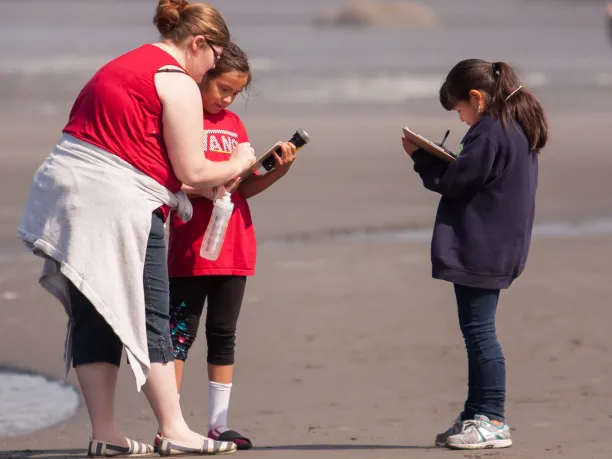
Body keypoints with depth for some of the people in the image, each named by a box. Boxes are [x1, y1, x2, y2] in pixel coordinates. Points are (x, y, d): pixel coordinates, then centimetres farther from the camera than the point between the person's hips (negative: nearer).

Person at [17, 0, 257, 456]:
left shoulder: (125, 65, 22)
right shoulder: (178, 84, -6)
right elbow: (191, 171, -8)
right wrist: (237, 164, 12)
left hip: (65, 192, 9)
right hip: (114, 207, -9)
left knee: (93, 318, 7)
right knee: (150, 316, -2)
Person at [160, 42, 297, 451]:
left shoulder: (234, 124, 14)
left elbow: (246, 188, 15)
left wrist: (277, 169, -2)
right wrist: (202, 188, -24)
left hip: (235, 248, 6)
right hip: (190, 249, -6)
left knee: (223, 336, 9)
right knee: (180, 335, -5)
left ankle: (218, 424, 14)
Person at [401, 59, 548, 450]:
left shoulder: (489, 132, -17)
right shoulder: (519, 129, 14)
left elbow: (454, 181, -15)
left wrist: (421, 157, 0)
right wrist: (435, 160, 11)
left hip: (478, 250, -10)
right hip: (497, 248, 10)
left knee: (479, 330, -7)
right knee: (478, 330, 14)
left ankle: (492, 421, -7)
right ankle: (478, 415, 18)